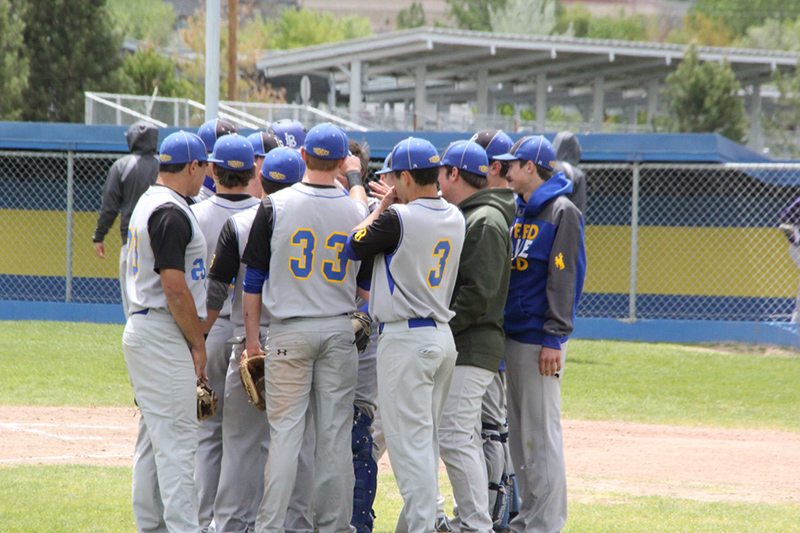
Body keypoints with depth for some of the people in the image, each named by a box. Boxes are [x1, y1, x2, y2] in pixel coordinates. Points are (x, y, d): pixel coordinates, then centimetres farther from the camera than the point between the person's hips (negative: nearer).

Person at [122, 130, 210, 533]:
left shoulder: (149, 204, 16)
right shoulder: (171, 213, -16)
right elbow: (174, 288, -20)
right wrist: (197, 344, -12)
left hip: (142, 331, 11)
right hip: (164, 335, -11)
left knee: (153, 438, 13)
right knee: (176, 439, -11)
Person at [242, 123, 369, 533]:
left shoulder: (275, 206, -5)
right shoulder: (358, 211, 0)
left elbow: (253, 279, -2)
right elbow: (366, 283, 8)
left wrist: (252, 338, 3)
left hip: (289, 331, -2)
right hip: (340, 330, 2)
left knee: (284, 430, -1)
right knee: (335, 433, 5)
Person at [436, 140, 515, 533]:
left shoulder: (487, 221, -13)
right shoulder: (461, 216, 19)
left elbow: (478, 293, -20)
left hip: (471, 347, -10)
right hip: (456, 347, 10)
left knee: (454, 436, -12)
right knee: (462, 435, 13)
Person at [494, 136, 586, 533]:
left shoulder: (561, 213, -9)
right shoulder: (516, 211, 17)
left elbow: (565, 279, -14)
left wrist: (554, 339, -19)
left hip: (539, 338, -9)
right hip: (511, 334, 9)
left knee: (541, 431, -8)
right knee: (517, 431, 11)